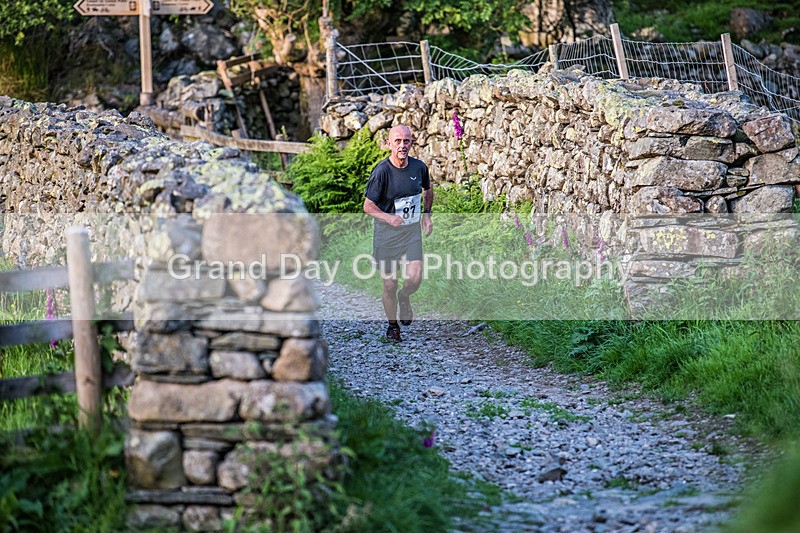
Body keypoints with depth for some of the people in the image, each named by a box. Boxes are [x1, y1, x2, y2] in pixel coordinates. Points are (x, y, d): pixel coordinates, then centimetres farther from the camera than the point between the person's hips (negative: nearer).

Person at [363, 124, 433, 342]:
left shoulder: (419, 167, -2)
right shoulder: (381, 171, -15)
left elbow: (428, 189, 21)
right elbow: (368, 206, -10)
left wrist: (426, 214, 8)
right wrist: (389, 217, -25)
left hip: (412, 231, 3)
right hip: (387, 234, -3)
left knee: (414, 280, -12)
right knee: (390, 285, 2)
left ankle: (404, 298, 25)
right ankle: (392, 325, 26)